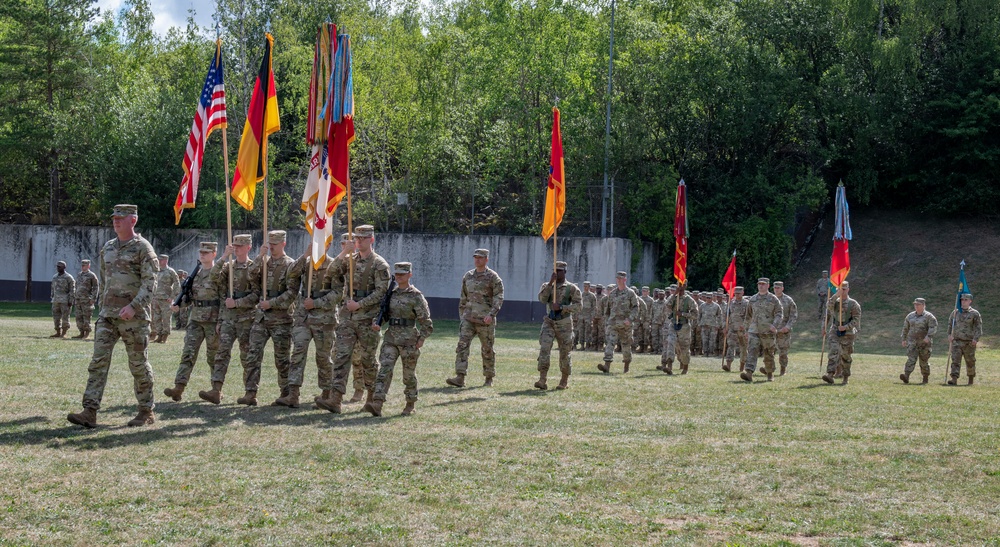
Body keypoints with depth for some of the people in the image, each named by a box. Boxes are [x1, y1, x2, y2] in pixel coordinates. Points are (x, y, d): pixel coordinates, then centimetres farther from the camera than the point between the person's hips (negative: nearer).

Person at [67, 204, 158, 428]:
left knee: (138, 363, 1)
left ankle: (147, 412, 13)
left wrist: (133, 306, -25)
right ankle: (90, 412, -8)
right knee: (99, 360, -4)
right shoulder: (107, 248, 14)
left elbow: (150, 282, -14)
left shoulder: (143, 248, -7)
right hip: (108, 314, 6)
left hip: (134, 315, -6)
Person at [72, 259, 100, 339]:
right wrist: (74, 298, 19)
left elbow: (96, 287, -8)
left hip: (87, 300, -7)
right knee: (79, 317, 6)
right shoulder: (79, 275, 16)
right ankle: (81, 333, 11)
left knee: (86, 317, -6)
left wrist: (93, 298, -15)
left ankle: (87, 333, 0)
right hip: (78, 300, 7)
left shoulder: (92, 275, -5)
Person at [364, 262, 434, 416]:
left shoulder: (416, 296, -5)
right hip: (391, 337, 4)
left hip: (408, 339, -4)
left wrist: (422, 338, -10)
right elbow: (384, 313, 18)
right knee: (384, 369, -10)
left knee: (409, 373, 7)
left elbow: (425, 319, -5)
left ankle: (410, 405, 23)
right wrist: (376, 323, -1)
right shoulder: (391, 293, 10)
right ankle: (377, 404, -19)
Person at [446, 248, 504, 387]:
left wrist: (491, 314, -21)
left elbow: (498, 297, -10)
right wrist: (461, 315, 18)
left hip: (485, 320, -4)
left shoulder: (493, 277, -4)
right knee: (462, 345, -11)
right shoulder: (468, 276, 12)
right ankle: (460, 378, -16)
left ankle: (489, 378, 21)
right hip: (468, 318, 4)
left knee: (487, 350, 6)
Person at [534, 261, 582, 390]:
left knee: (565, 352, 4)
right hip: (548, 322, 2)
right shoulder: (546, 286, 8)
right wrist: (551, 283, -17)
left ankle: (564, 381, 21)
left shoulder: (572, 288, -1)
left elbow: (578, 306, -10)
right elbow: (542, 299, -11)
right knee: (544, 348, -15)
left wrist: (561, 307, -20)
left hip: (564, 324, -2)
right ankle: (542, 381, -19)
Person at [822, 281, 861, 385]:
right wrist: (836, 295, -19)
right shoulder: (835, 301, 9)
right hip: (834, 332, 2)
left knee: (845, 356, 6)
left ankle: (845, 377, 20)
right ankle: (830, 374, -26)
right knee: (833, 352, -15)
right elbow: (829, 306, -12)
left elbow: (856, 319, -8)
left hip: (847, 334, -2)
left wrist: (846, 327, -18)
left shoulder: (853, 304, -2)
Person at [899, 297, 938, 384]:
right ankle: (906, 376, -26)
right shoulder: (910, 316, 12)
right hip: (912, 342, 3)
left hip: (924, 342, -3)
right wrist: (904, 339, 19)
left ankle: (926, 378, 21)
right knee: (911, 359, -13)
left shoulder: (928, 316, -4)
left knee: (924, 361, 5)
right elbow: (905, 328, 21)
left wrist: (928, 337, -26)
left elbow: (933, 327, -14)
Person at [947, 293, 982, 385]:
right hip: (956, 341, 2)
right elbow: (950, 323, 21)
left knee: (970, 361, 11)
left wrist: (976, 338, -16)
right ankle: (954, 379, -18)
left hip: (969, 342, -2)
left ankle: (971, 378, 31)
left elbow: (978, 327, -5)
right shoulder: (956, 312, 8)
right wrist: (949, 334, 10)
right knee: (955, 360, -11)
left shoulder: (975, 314, -2)